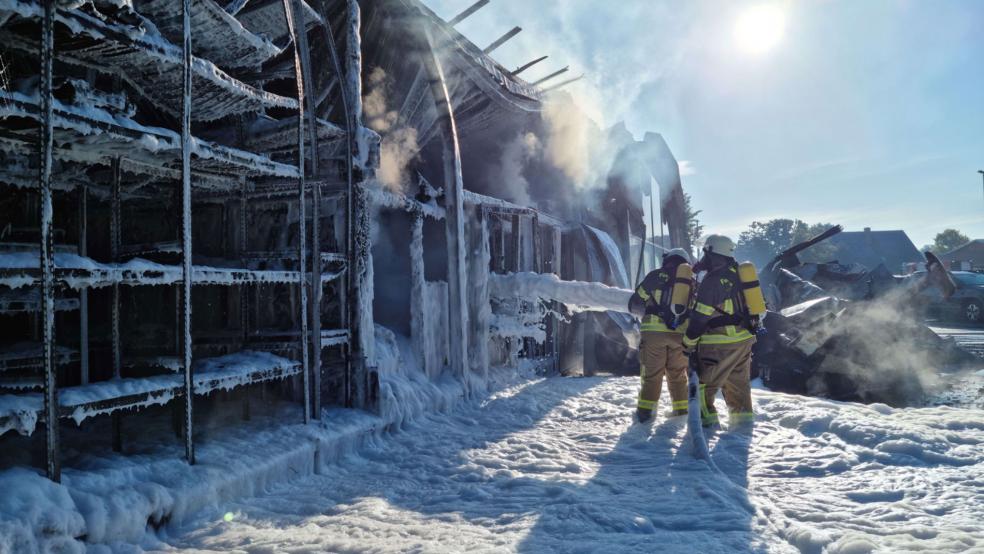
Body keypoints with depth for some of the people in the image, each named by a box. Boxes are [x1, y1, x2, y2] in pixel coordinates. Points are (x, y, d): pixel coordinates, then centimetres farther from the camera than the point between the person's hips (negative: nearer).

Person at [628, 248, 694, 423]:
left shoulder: (656, 276, 4)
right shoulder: (692, 281, 15)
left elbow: (634, 303, 8)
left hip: (655, 331, -3)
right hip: (681, 334, 3)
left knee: (652, 373, 7)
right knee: (678, 374, 17)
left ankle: (645, 409, 7)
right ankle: (682, 410, 22)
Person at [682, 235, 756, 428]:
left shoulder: (712, 280, -16)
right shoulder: (738, 274, 9)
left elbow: (700, 317, -16)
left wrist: (689, 343, -7)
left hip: (720, 342, -8)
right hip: (744, 339, 8)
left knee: (704, 381, 1)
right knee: (738, 380, 19)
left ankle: (707, 417, 1)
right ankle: (743, 415, 24)